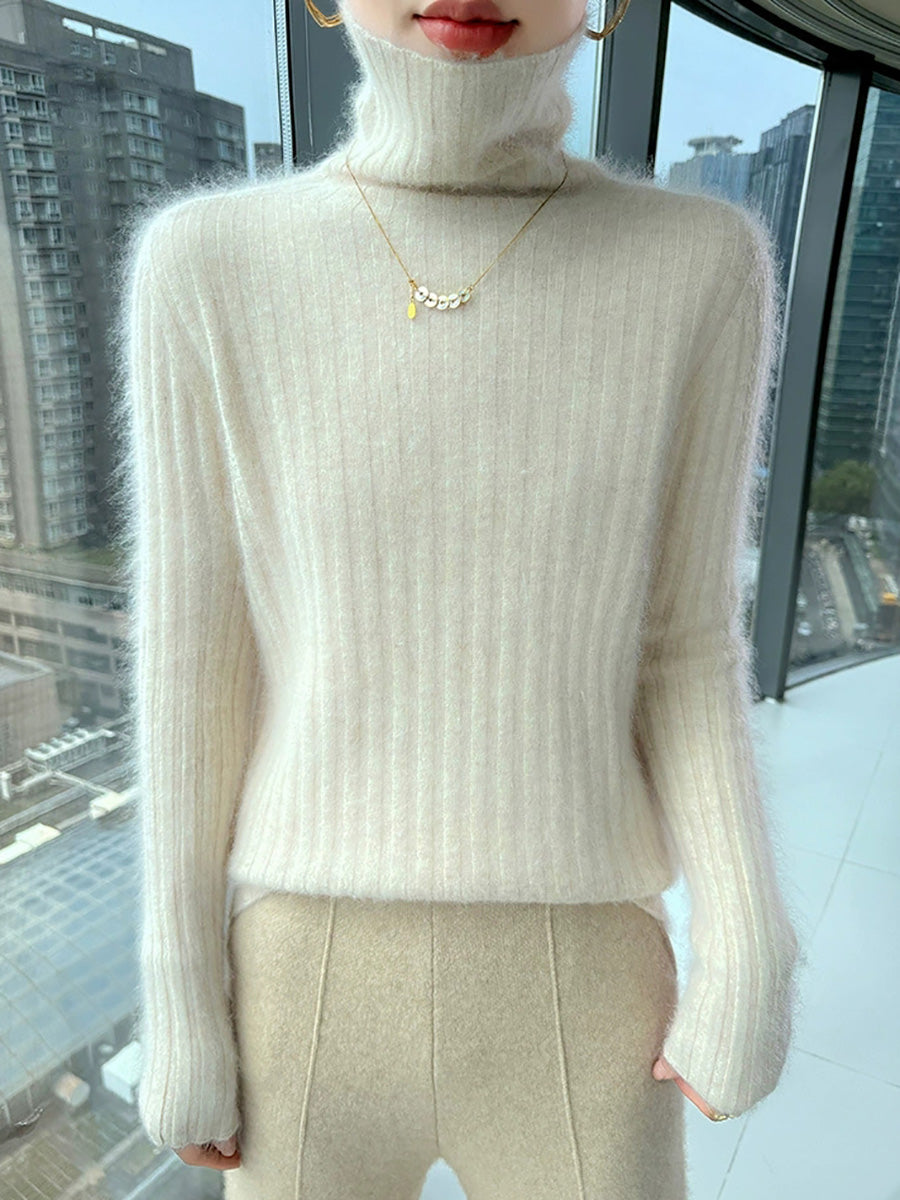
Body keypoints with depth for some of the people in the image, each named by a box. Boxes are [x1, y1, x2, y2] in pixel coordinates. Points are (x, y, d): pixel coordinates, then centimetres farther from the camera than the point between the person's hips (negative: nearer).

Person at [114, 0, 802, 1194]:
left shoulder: (699, 266, -6)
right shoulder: (211, 267, -8)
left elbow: (685, 644, -2)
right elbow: (191, 661, -6)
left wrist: (750, 962, -4)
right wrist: (180, 1005, -1)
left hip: (574, 1012, 1)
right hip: (317, 994, 1)